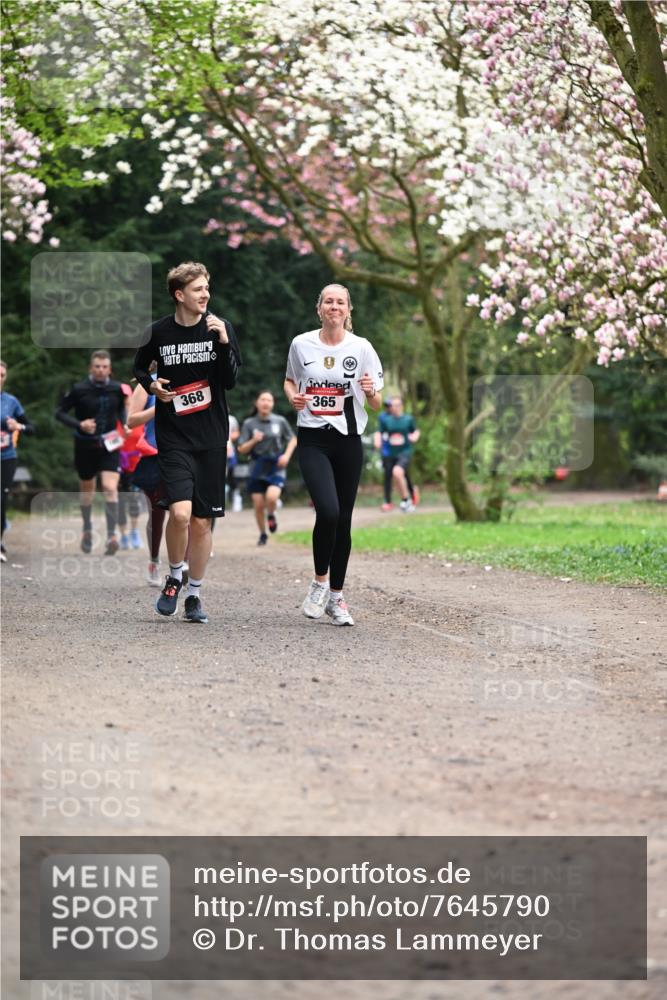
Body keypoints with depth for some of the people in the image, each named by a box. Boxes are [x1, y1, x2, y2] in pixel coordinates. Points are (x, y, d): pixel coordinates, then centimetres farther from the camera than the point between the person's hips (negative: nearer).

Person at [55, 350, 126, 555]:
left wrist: (124, 426, 2)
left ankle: (111, 535, -18)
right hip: (85, 446, 0)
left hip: (109, 446, 0)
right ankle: (87, 529, 40)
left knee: (110, 488, -17)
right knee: (86, 489, 16)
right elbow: (60, 412, -5)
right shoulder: (79, 390, -10)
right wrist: (79, 425, -19)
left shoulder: (117, 389, -2)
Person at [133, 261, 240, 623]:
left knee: (202, 521, 5)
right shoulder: (158, 332, -1)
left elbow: (230, 381, -5)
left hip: (212, 437, 2)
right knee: (180, 513, -19)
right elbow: (139, 368, 16)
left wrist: (223, 342, -18)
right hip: (173, 436, -1)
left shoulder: (220, 328, 0)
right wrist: (151, 384, -5)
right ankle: (174, 577, 8)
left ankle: (194, 594, 20)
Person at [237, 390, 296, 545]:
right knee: (258, 505, 1)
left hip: (276, 468, -1)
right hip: (258, 469, 1)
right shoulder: (249, 424, 0)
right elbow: (241, 449, 1)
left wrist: (286, 455, -2)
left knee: (272, 497, -25)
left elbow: (293, 439, 14)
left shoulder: (280, 421, 0)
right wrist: (253, 441, -17)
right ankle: (263, 535, 24)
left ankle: (271, 515, 10)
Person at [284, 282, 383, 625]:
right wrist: (293, 396, -2)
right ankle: (320, 580, 2)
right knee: (328, 511, -21)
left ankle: (336, 597, 20)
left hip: (348, 441, 1)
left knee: (343, 520, 6)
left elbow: (376, 405, 3)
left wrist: (371, 392, -20)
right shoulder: (301, 344, 2)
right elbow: (290, 380, 20)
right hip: (312, 440, -1)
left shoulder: (361, 348, 0)